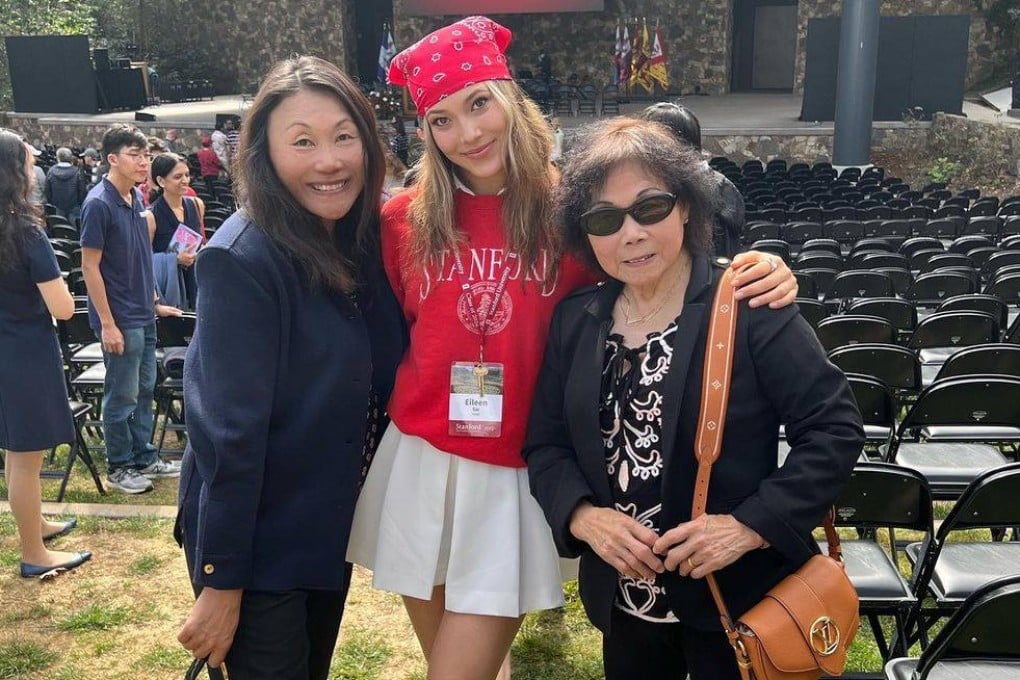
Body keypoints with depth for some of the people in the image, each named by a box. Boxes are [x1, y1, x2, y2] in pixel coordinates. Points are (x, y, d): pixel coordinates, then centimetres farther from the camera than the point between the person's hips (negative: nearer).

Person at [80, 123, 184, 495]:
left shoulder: (136, 199, 7)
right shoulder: (99, 204, -17)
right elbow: (90, 266, -17)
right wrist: (107, 324, -18)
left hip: (144, 315, 8)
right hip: (120, 320, -8)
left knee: (144, 391, 17)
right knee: (122, 396, 4)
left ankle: (144, 458, 30)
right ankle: (119, 467, 20)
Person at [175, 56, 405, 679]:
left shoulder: (368, 237, -2)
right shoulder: (242, 260, -23)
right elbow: (229, 431, -23)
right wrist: (220, 582, -18)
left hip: (333, 527, 7)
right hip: (256, 536, -7)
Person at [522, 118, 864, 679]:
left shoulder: (748, 306, -14)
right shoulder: (574, 321, 0)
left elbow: (835, 428, -14)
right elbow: (544, 443, 3)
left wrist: (752, 525, -21)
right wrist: (582, 516, -15)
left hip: (735, 594, -4)